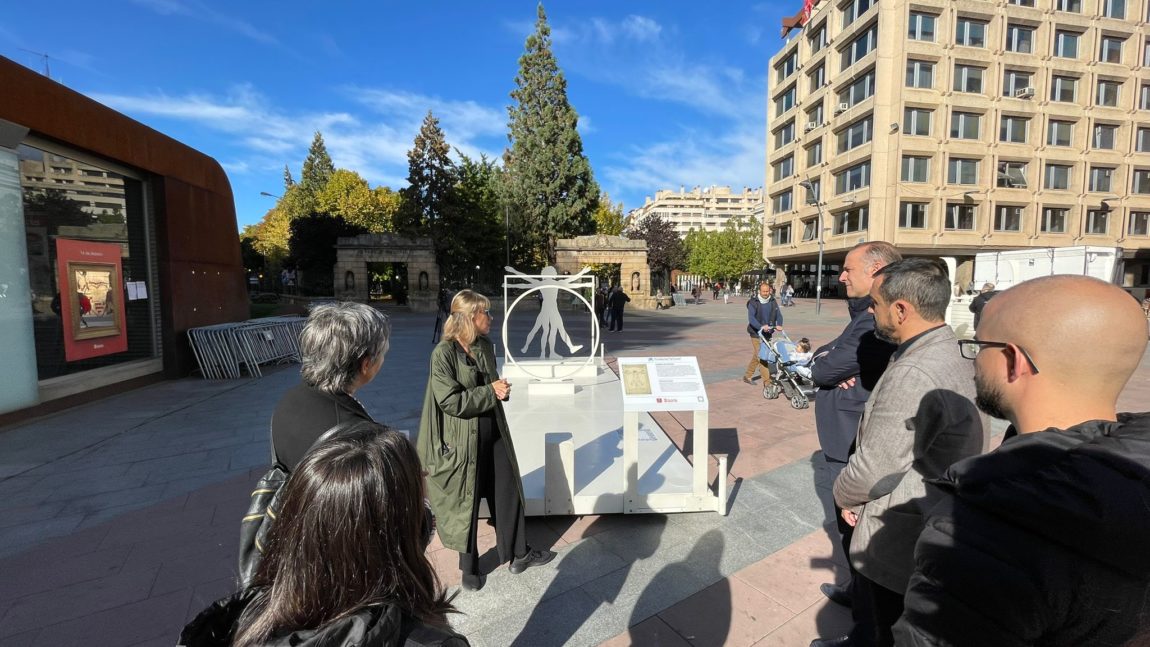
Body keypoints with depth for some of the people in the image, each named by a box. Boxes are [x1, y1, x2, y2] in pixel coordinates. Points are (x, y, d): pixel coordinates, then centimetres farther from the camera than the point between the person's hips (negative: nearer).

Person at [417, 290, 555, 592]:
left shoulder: (486, 346, 3)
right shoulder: (444, 353, -17)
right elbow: (450, 401, -20)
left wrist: (501, 389, -1)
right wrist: (490, 392, -18)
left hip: (494, 433, 6)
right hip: (463, 440, -6)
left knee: (508, 492, 14)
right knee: (466, 502, 10)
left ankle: (519, 554, 33)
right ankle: (469, 568, 31)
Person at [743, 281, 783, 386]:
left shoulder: (773, 301, 6)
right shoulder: (753, 302, -10)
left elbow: (778, 314, 1)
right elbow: (751, 318, -20)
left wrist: (779, 325, -20)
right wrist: (761, 327, -36)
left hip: (768, 333, 6)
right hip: (756, 334, -6)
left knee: (757, 355, 17)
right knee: (762, 357, -10)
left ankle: (747, 376, 33)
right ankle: (767, 382, -7)